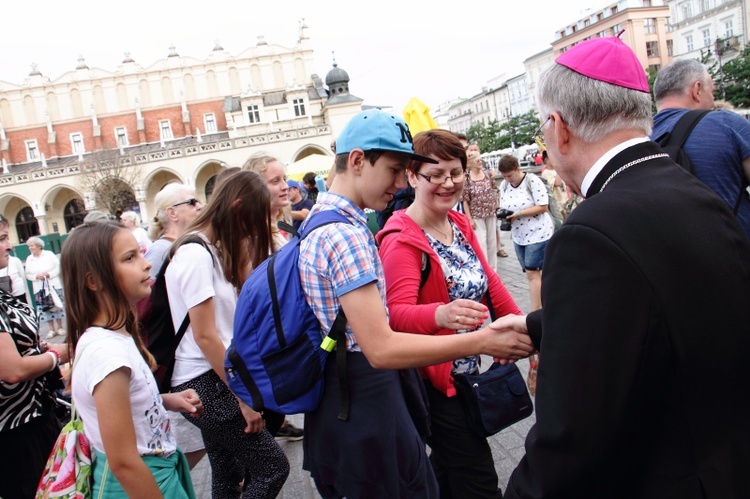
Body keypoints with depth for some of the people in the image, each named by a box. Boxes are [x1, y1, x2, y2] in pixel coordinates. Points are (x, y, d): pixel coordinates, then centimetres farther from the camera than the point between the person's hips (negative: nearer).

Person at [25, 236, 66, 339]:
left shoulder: (49, 254, 1)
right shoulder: (29, 259, 7)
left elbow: (58, 267, -2)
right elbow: (28, 274, 6)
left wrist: (49, 274, -15)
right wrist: (36, 276, -13)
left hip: (53, 285, -2)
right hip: (39, 288, 2)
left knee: (56, 305, 1)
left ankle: (60, 328, 11)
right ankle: (51, 329, 8)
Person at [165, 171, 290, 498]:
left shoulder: (214, 249, 11)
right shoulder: (196, 254, -18)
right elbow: (205, 336, -19)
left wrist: (242, 249, 5)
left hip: (216, 379, 9)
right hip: (206, 384, -9)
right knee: (272, 468, -2)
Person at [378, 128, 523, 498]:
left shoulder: (460, 225, 5)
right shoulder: (402, 239, -20)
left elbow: (490, 284, 12)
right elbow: (396, 313, -32)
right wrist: (441, 316, -51)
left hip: (467, 373, 8)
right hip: (433, 381, -8)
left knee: (448, 467, 24)